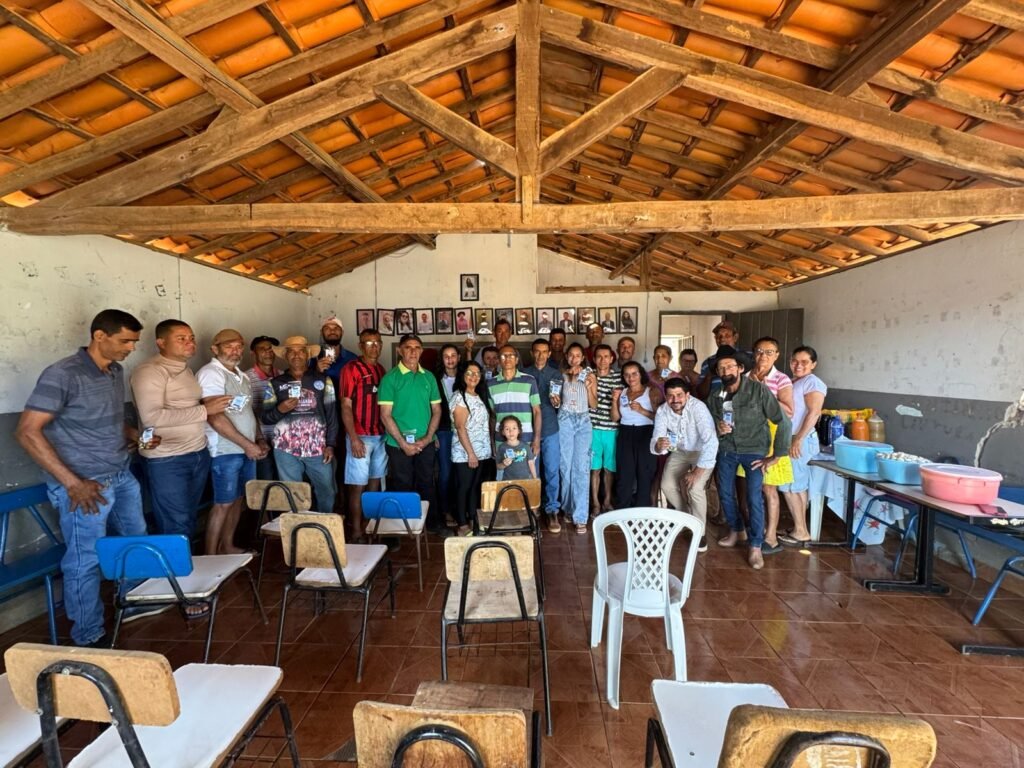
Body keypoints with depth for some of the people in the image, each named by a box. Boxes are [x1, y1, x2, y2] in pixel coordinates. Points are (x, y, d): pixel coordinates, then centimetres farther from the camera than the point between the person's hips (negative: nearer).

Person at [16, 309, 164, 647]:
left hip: (122, 476, 8)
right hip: (86, 484, -8)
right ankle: (89, 637, 23)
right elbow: (27, 432, -19)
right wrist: (72, 482, -22)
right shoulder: (62, 375, -18)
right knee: (86, 561, 5)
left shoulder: (116, 371, 5)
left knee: (136, 541, 21)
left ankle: (133, 603, 43)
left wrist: (135, 435, -1)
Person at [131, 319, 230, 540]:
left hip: (199, 454, 8)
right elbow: (151, 417, -24)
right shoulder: (150, 371, -13)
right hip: (167, 460, -8)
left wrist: (213, 406, 6)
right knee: (176, 527, 0)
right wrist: (204, 410, -22)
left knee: (189, 521, 16)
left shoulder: (185, 370, 15)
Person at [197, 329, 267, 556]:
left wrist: (259, 440, 7)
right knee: (223, 503, -2)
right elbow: (215, 417, -20)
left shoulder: (241, 376, 15)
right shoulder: (211, 373, -12)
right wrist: (246, 444, -18)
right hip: (226, 450, -8)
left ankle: (227, 546, 28)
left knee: (238, 499, 15)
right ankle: (210, 557, 9)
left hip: (246, 448, 8)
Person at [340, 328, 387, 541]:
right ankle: (356, 532, 9)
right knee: (358, 486, -1)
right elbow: (345, 406, -11)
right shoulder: (351, 369, -8)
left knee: (375, 481, 13)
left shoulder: (381, 370, 11)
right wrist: (354, 438, -16)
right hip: (360, 436, -6)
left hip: (380, 435, 6)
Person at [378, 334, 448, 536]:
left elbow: (436, 410, 7)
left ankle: (434, 522, 29)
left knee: (427, 484, 15)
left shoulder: (429, 377, 5)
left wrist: (428, 437, -6)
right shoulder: (390, 378, -7)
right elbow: (385, 415, -9)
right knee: (402, 487, 8)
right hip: (399, 444, -3)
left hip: (426, 443, 3)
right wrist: (403, 443, -13)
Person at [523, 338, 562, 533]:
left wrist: (558, 403, -17)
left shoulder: (556, 374, 6)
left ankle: (552, 511, 9)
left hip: (550, 428, 0)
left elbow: (561, 402, 6)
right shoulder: (524, 374, 4)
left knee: (552, 471, -1)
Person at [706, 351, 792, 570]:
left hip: (754, 450, -4)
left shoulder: (758, 390, -18)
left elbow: (783, 421, -16)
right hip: (727, 449, 5)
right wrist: (717, 428, -14)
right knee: (725, 493, 10)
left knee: (754, 498, -11)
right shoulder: (715, 395, -3)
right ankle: (737, 531, 35)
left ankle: (755, 547, 5)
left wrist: (776, 456, -14)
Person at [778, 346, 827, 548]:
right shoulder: (791, 382, 16)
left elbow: (814, 413, -18)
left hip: (800, 440, -8)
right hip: (789, 439, 8)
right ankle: (800, 530, 19)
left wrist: (798, 440, -22)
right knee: (798, 486, 12)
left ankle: (801, 533, 5)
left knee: (789, 487, -4)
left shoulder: (812, 383, -10)